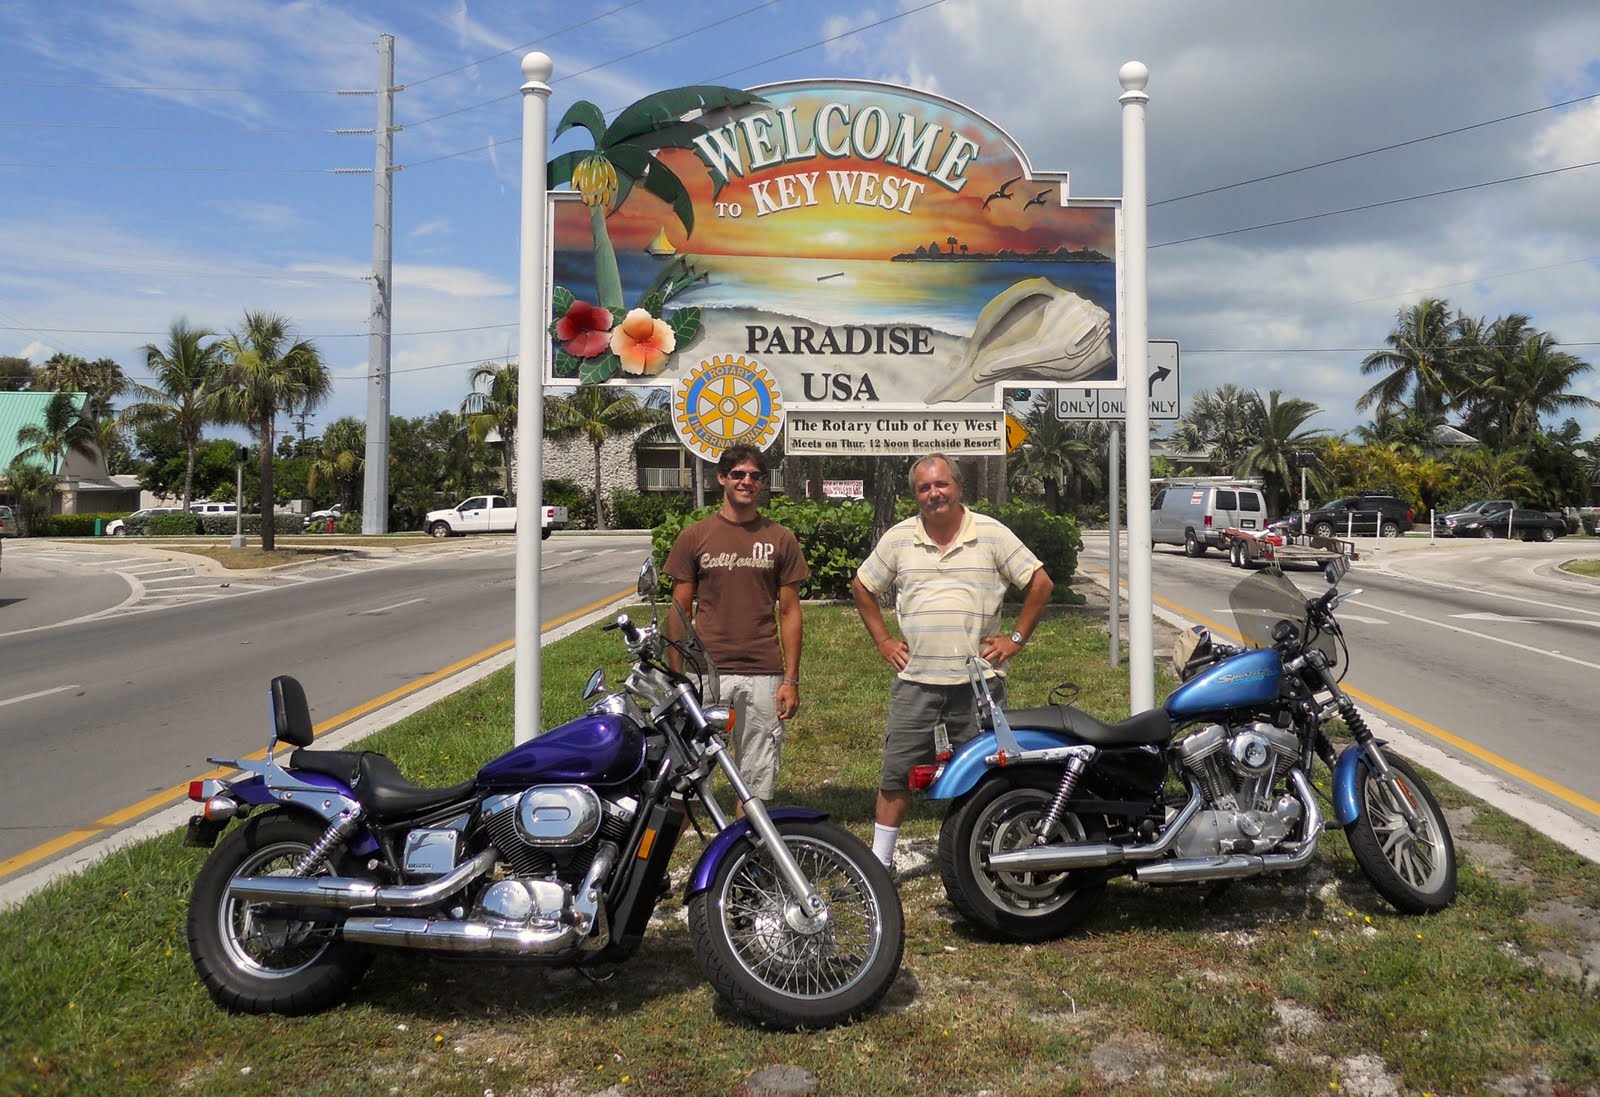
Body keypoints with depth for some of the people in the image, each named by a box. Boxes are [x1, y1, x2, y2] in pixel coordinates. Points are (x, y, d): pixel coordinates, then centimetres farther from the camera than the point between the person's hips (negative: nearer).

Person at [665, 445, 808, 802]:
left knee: (758, 778, 6)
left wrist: (791, 680, 2)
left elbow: (789, 612, 7)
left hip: (763, 677, 1)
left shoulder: (780, 539, 6)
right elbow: (680, 612, 6)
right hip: (706, 673, -1)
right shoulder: (694, 536, 5)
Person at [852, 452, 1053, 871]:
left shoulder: (992, 534, 1)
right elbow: (862, 587, 17)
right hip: (915, 679, 2)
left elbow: (1040, 583, 4)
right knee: (896, 773, 4)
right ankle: (879, 860, 16)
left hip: (979, 680, -1)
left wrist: (1016, 638, 0)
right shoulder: (898, 539, 6)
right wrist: (883, 640, 10)